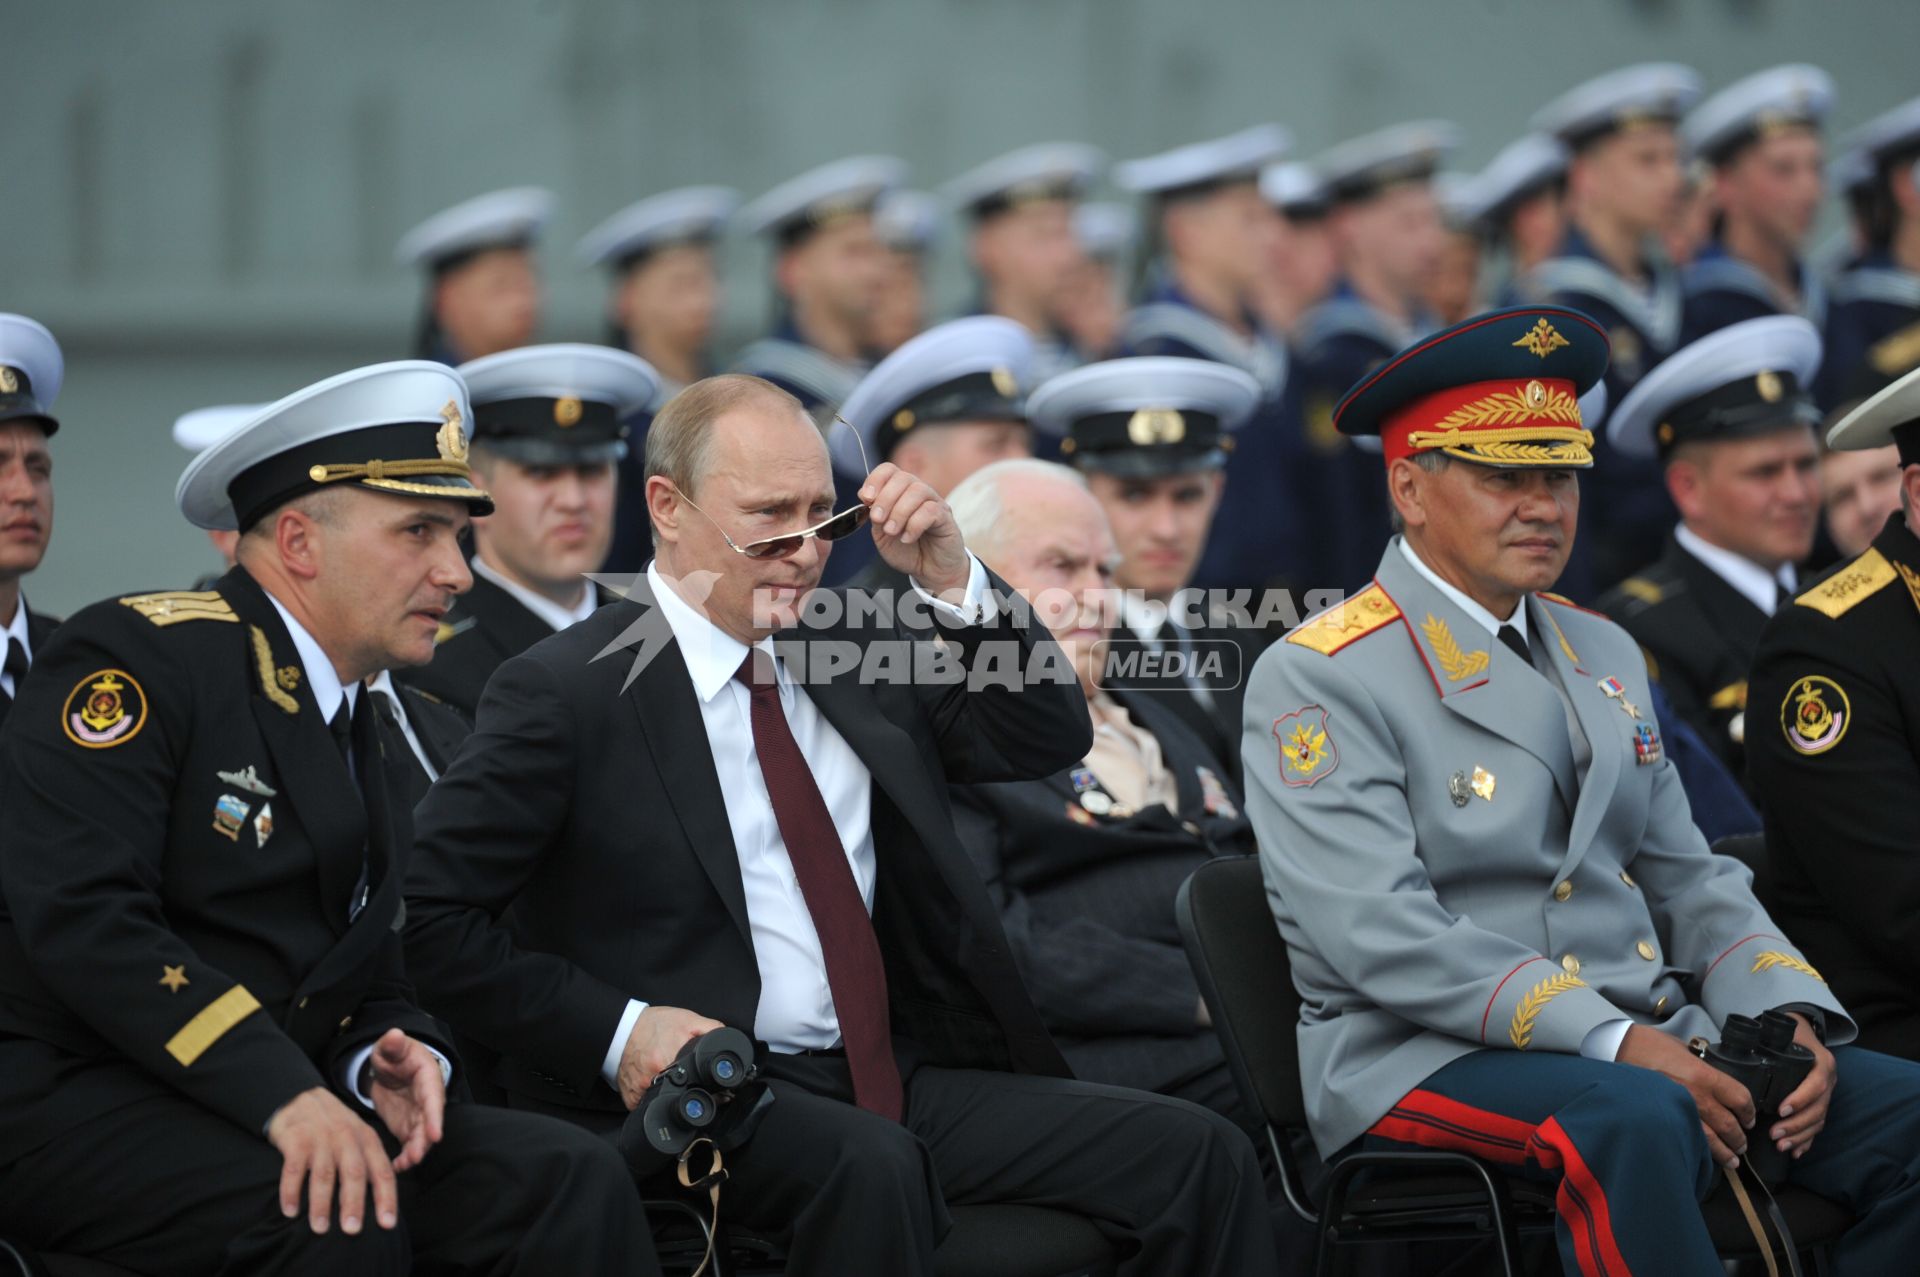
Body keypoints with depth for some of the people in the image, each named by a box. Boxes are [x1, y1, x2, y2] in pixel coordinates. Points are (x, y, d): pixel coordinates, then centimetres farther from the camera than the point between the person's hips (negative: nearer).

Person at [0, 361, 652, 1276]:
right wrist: (280, 1090, -28)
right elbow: (81, 915, -20)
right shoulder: (145, 658, -8)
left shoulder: (366, 747, 20)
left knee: (573, 1182, -15)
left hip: (282, 1110, 8)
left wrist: (389, 1060, -5)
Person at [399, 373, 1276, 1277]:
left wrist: (950, 580, 2)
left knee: (1200, 1158, -12)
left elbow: (1051, 740, 17)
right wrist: (616, 1030, -16)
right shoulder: (566, 693, -2)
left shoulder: (852, 655, 16)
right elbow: (434, 921, -5)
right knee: (872, 1167, -39)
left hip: (901, 1080, 6)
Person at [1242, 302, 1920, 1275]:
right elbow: (1382, 936, -17)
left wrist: (1787, 1013, -1)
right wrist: (1613, 1042, -24)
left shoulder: (1603, 655, 20)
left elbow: (1689, 881, 21)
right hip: (1428, 1060, -7)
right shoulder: (1317, 681, -5)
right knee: (1639, 1120, -38)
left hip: (1652, 1041, 7)